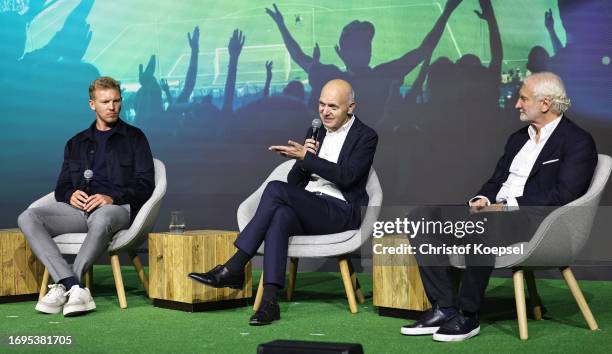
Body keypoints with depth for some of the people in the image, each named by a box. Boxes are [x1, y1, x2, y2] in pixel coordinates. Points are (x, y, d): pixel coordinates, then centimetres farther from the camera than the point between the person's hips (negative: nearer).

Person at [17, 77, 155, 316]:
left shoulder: (134, 138, 14)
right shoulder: (76, 143, 26)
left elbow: (145, 185, 3)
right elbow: (61, 188, 21)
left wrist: (112, 197, -14)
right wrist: (70, 195, -4)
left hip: (116, 207, -4)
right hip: (78, 208, 4)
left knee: (101, 219, -42)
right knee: (28, 218, -24)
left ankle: (62, 286, -29)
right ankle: (74, 288, -37)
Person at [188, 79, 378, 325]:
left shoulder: (366, 137, 3)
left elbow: (346, 176, -14)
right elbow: (294, 182, 18)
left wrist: (306, 156, -18)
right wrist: (303, 159, -3)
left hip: (340, 212, -5)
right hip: (307, 212, 5)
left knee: (276, 189, -28)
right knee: (280, 215, -33)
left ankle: (234, 268, -25)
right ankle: (269, 302, -40)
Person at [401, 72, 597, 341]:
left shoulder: (578, 142, -2)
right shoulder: (518, 138, 23)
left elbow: (563, 194, -14)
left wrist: (508, 206, -17)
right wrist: (481, 199, -1)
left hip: (535, 219, -8)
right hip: (493, 211, 8)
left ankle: (468, 316, -24)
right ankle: (444, 309, -13)